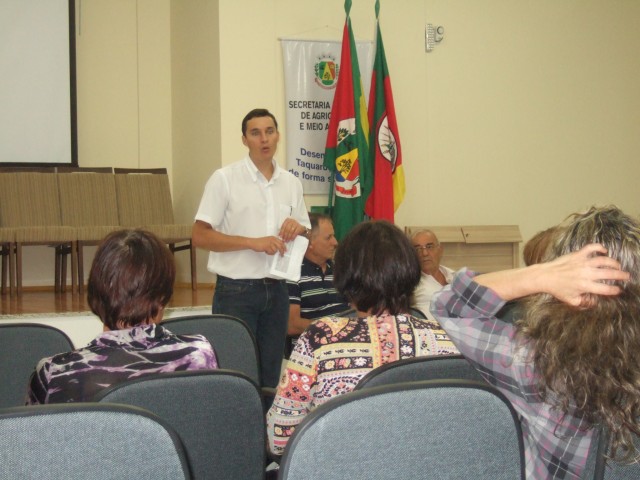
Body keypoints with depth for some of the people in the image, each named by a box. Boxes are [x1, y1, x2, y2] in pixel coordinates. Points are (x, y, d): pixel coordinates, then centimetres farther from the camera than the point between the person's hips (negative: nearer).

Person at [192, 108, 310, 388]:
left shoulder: (292, 184, 10)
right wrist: (253, 242, -19)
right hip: (236, 291, -5)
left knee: (270, 375, 11)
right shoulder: (224, 179, -5)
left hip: (276, 290, 5)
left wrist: (298, 230, -6)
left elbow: (306, 238, 19)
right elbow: (200, 236, -10)